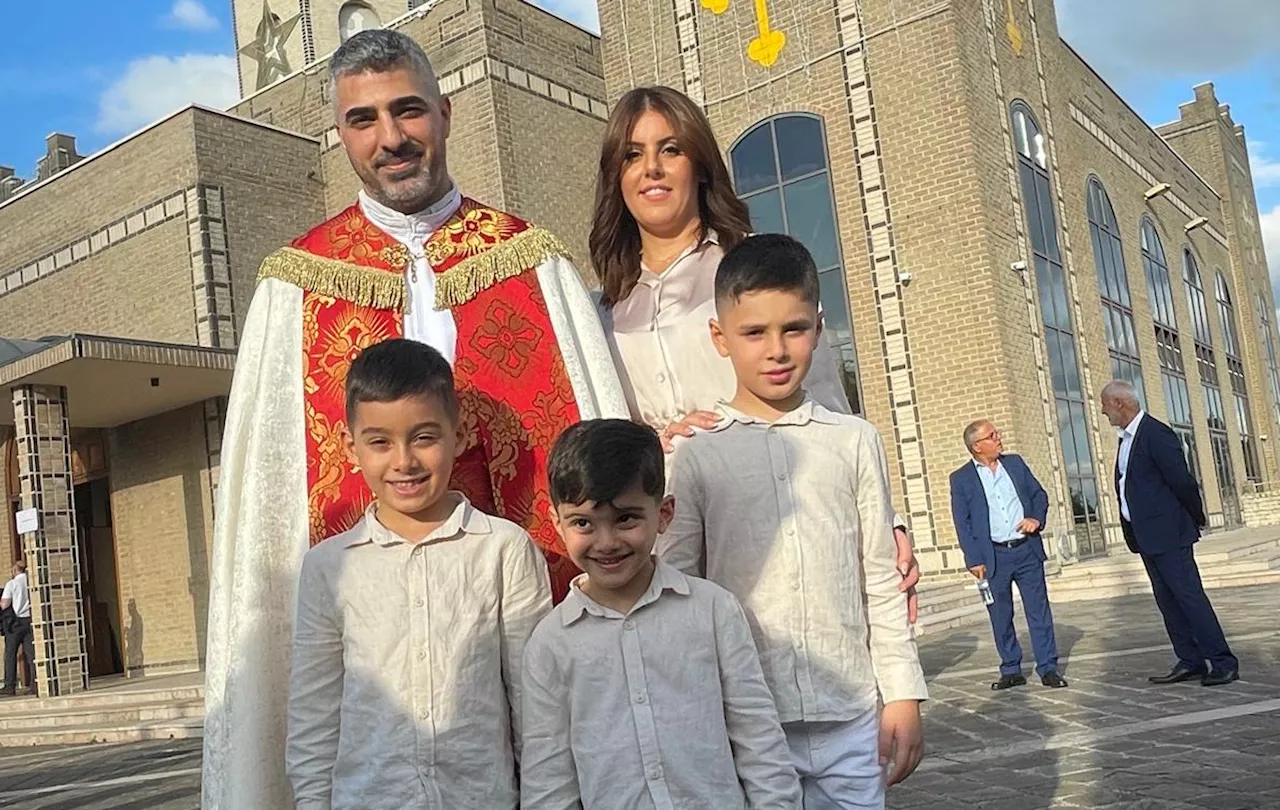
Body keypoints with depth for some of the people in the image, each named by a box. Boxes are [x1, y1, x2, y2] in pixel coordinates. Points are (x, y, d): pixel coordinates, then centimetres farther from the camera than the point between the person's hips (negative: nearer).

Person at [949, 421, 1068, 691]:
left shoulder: (1015, 463, 8)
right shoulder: (961, 479, -1)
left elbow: (1040, 495, 15)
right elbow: (962, 523, -2)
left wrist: (1037, 518, -5)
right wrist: (974, 560, -8)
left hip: (1027, 550, 2)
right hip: (994, 557, -2)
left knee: (1039, 611, 3)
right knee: (1001, 617, 6)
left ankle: (1048, 668, 10)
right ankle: (1011, 671, 18)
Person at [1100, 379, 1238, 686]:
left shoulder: (1156, 433, -16)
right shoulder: (1127, 438, 14)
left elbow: (1182, 480, -18)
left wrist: (1196, 518, -5)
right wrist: (1131, 530, 13)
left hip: (1168, 533, -10)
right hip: (1146, 535, 10)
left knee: (1189, 595, -7)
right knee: (1167, 601, 11)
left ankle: (1222, 663, -2)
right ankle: (1191, 661, 16)